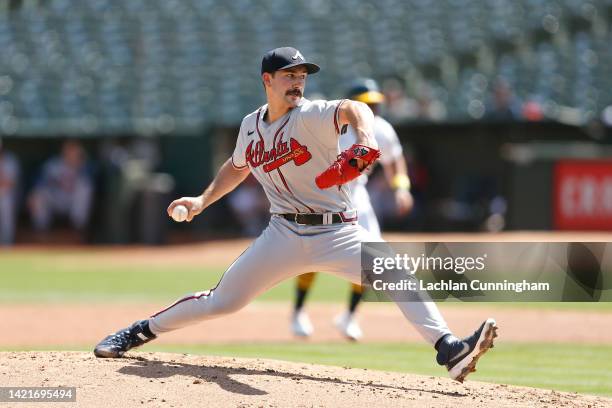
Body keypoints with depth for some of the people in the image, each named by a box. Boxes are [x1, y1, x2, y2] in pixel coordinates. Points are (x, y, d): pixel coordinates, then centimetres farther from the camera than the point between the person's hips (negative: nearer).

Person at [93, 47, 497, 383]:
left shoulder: (310, 116, -13)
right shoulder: (251, 126, 5)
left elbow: (352, 108, -36)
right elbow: (237, 167, 26)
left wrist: (365, 141, -58)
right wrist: (202, 201, 15)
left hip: (338, 234, -3)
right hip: (284, 235, 3)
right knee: (223, 300, 2)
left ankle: (449, 350, -36)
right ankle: (141, 332, 21)